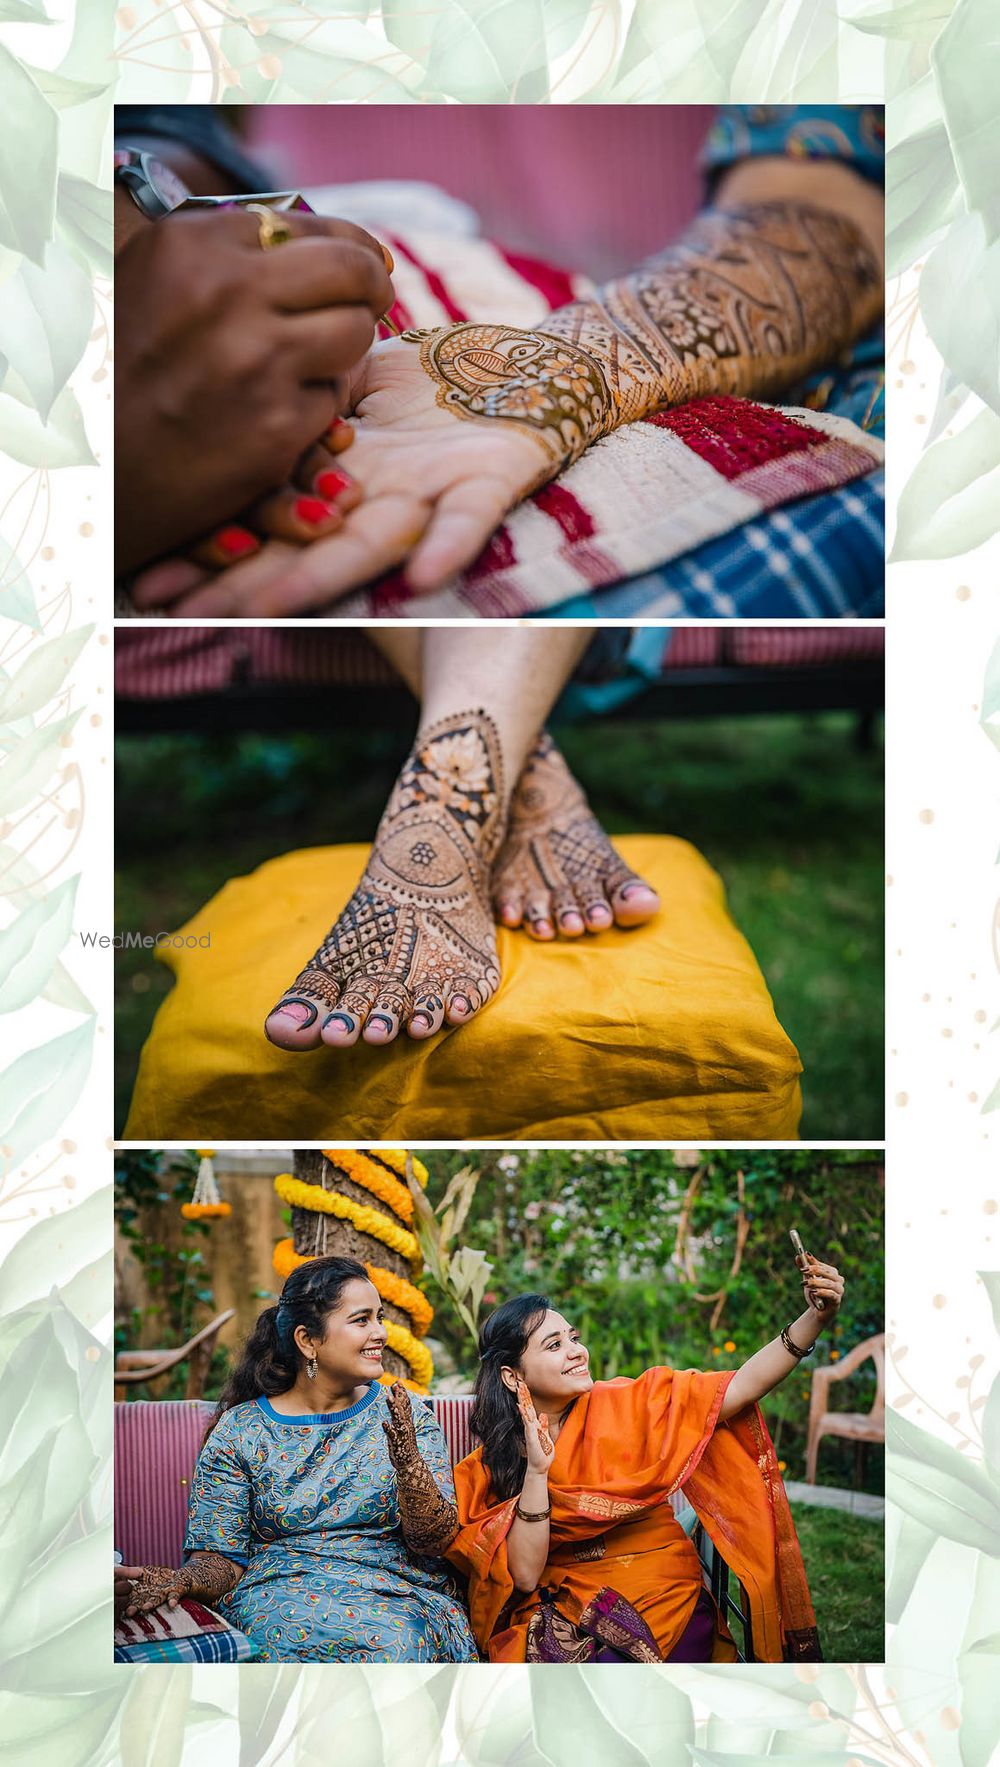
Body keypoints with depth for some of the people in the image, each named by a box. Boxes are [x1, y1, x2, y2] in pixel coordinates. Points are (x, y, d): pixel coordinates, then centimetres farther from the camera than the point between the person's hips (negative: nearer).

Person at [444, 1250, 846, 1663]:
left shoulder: (625, 1406, 0)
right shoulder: (488, 1469, 1)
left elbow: (741, 1388, -9)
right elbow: (525, 1575, -9)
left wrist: (815, 1317, -21)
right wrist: (536, 1471, -19)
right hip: (559, 1610, 1)